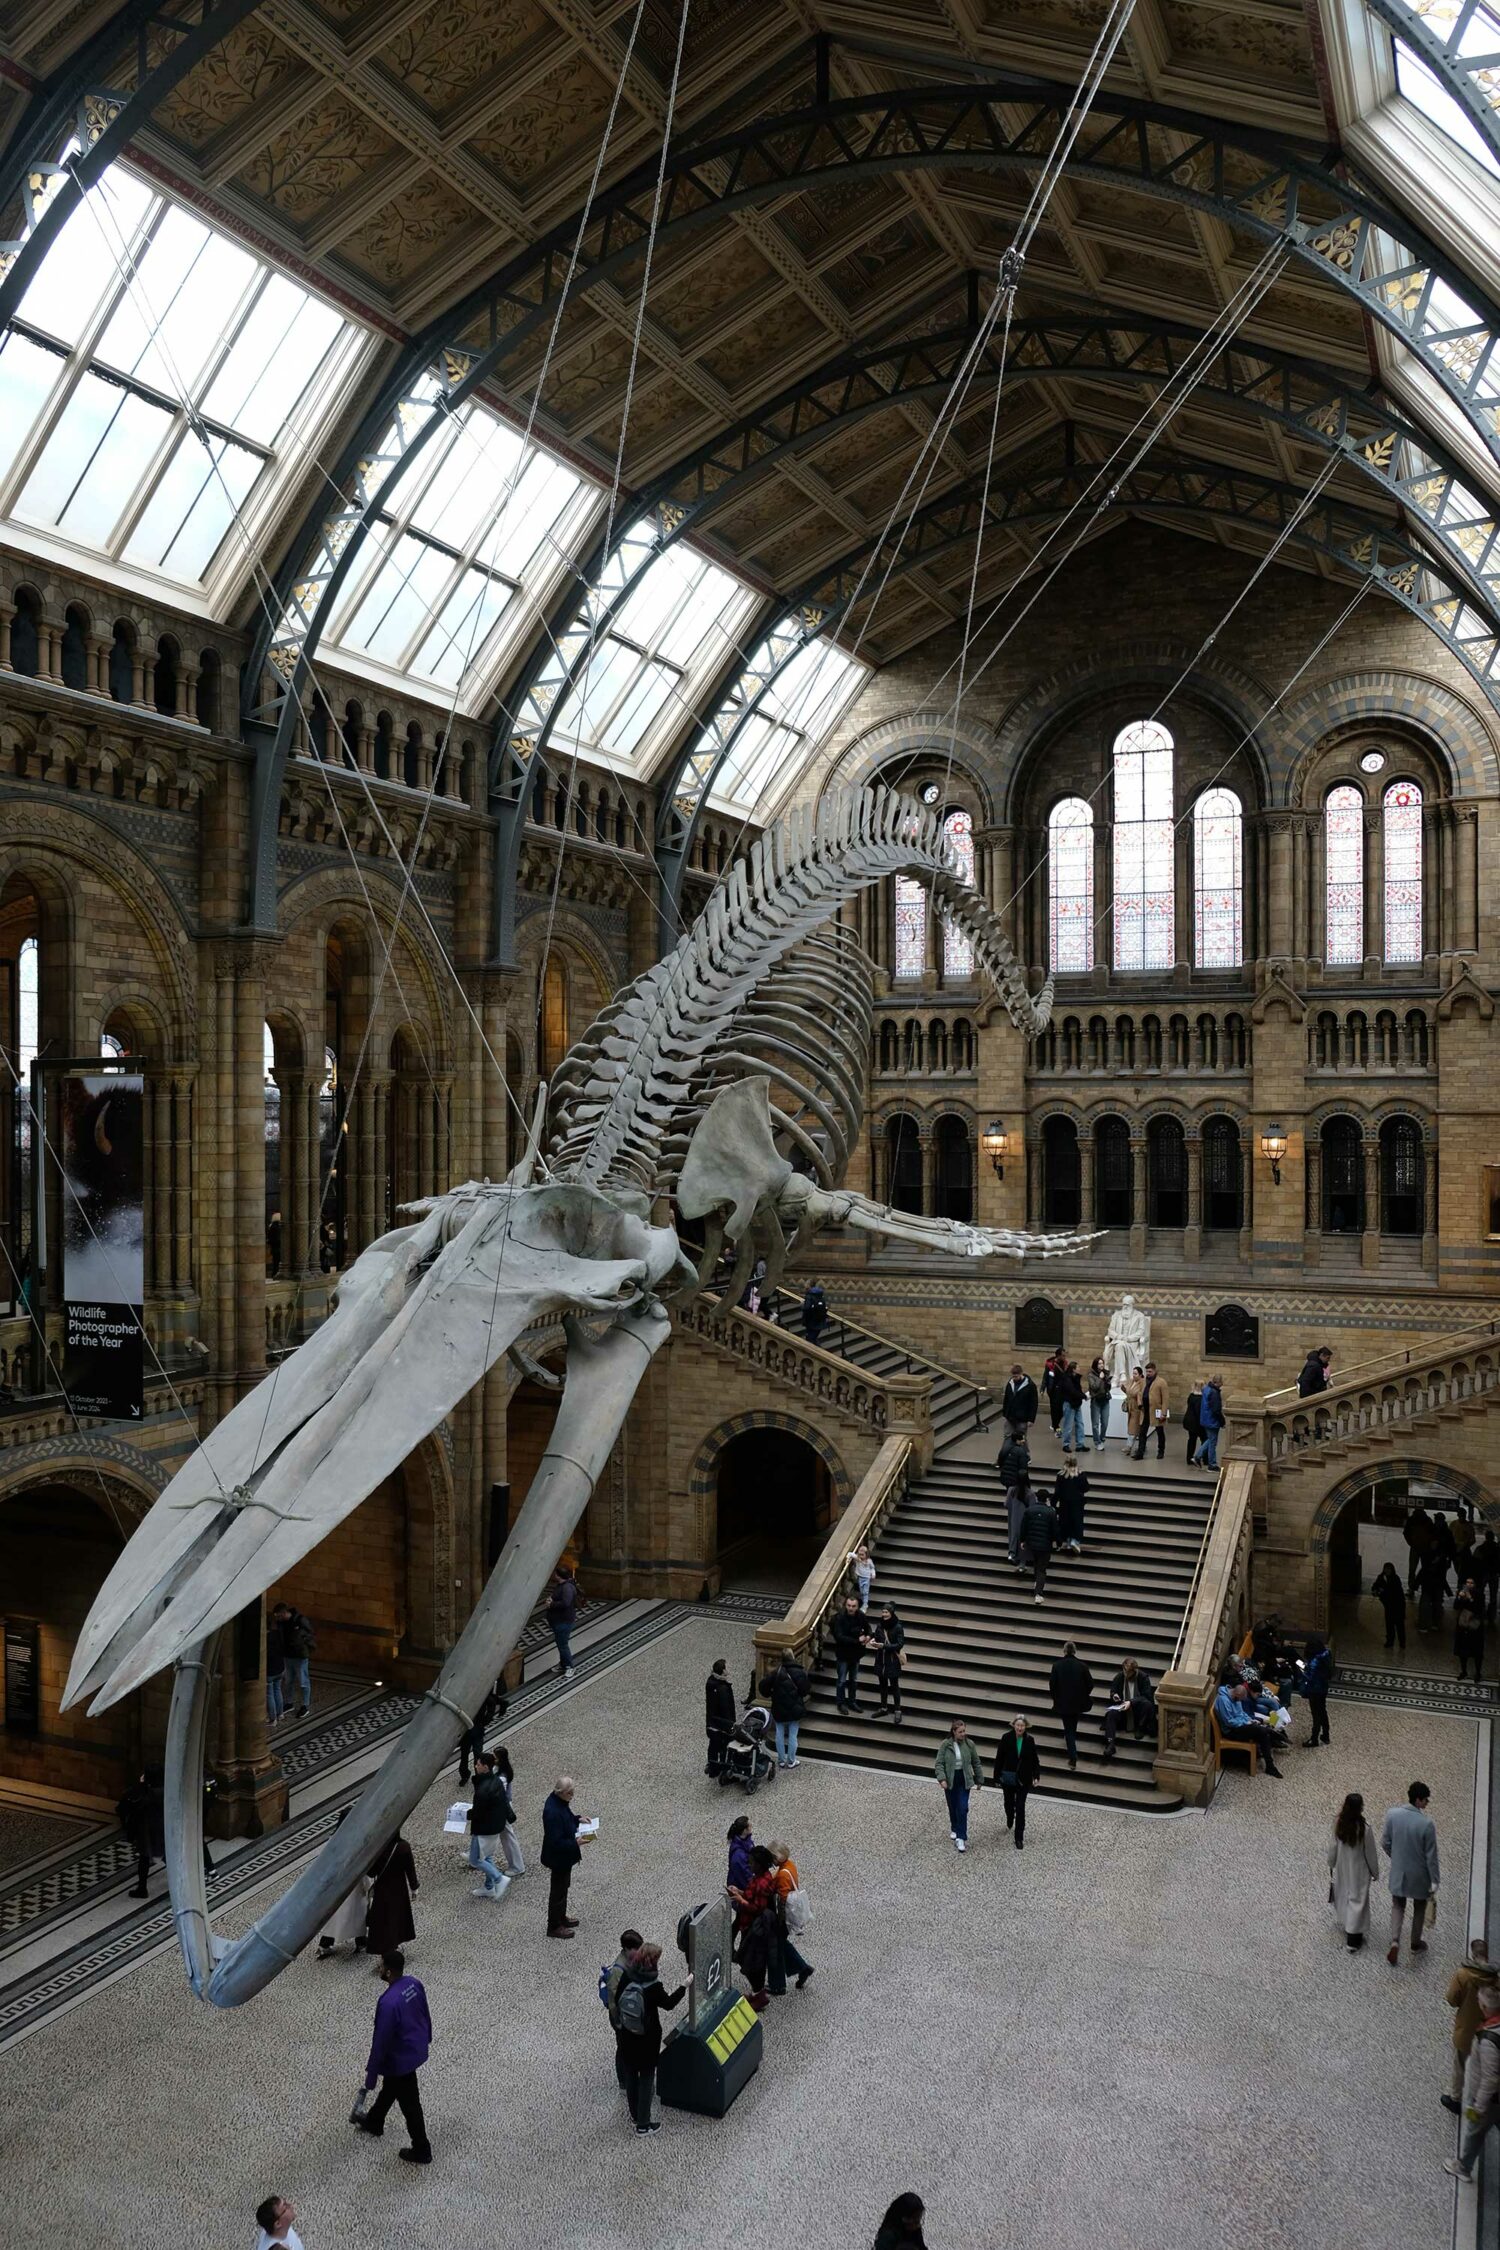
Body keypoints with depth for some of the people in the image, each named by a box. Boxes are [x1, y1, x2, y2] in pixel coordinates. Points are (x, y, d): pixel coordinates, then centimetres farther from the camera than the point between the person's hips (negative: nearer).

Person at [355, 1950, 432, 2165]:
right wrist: (426, 2039, 23)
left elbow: (381, 2042, -26)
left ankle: (421, 2150, 30)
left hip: (401, 2058, -8)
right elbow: (426, 2014, 5)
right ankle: (374, 2123, 55)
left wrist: (371, 2075, -13)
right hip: (417, 2048, 8)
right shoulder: (414, 1984, -11)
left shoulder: (388, 2003, -36)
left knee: (409, 2104, 12)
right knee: (389, 2087, 31)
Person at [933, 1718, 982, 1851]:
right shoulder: (945, 1744, -11)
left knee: (962, 1809, -9)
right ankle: (954, 1829, 38)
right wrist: (942, 1779, -23)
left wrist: (979, 1779, 11)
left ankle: (961, 1837, -5)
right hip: (950, 1780, 0)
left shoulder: (969, 1744, -6)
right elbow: (939, 1763, -10)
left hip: (964, 1780, 0)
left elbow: (976, 1763, 5)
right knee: (952, 1807, 14)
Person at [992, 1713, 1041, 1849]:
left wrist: (1036, 1776, -10)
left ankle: (1019, 1838, 3)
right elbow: (999, 1759, -7)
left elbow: (1035, 1760, -2)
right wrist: (997, 1777, -5)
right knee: (1009, 1803, 18)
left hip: (1023, 1779, -1)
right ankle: (1010, 1824, 49)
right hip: (1008, 1777, 1)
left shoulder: (1030, 1740, -10)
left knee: (1020, 1807, -3)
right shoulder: (1006, 1738, -13)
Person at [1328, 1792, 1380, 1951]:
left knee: (1343, 1896, 25)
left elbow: (1333, 1846, -6)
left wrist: (1331, 1865, 11)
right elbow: (1370, 1852, -15)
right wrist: (1375, 1871, 2)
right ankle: (1353, 1939, 15)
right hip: (1359, 1869, -4)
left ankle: (1346, 1924, 48)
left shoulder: (1339, 1823, -17)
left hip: (1342, 1867, 4)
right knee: (1357, 1900, 10)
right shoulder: (1364, 1827, -28)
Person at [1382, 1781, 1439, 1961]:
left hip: (1398, 1872, 2)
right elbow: (1431, 1855, -18)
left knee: (1398, 1906, 20)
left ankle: (1395, 1941, 5)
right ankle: (1416, 1943, 38)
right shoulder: (1427, 1823, -26)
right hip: (1419, 1875, -2)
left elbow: (1385, 1843, -2)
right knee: (1419, 1908, 22)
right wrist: (1434, 1880, -5)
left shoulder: (1392, 1814, -14)